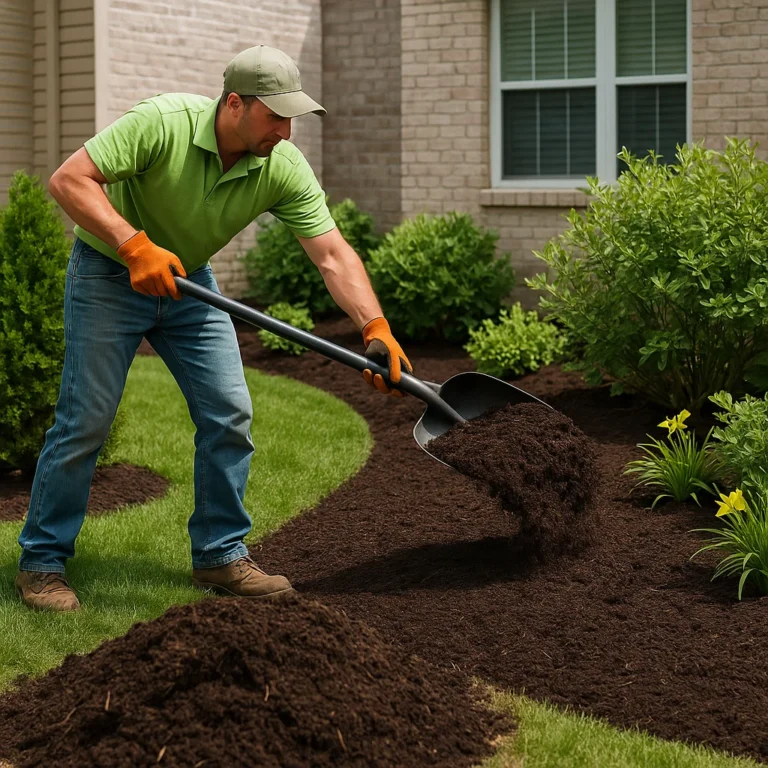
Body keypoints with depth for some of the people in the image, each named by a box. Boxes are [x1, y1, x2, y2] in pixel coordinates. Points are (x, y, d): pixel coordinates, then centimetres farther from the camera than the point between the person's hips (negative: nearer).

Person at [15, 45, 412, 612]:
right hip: (108, 273, -5)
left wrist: (376, 329, -33)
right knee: (86, 420, -5)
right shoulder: (163, 121, -29)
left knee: (230, 415, -3)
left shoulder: (284, 168, -17)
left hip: (187, 280, 5)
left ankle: (220, 554, 12)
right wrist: (135, 245, -39)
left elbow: (333, 254, -20)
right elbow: (69, 180, -30)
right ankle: (42, 561, 10)